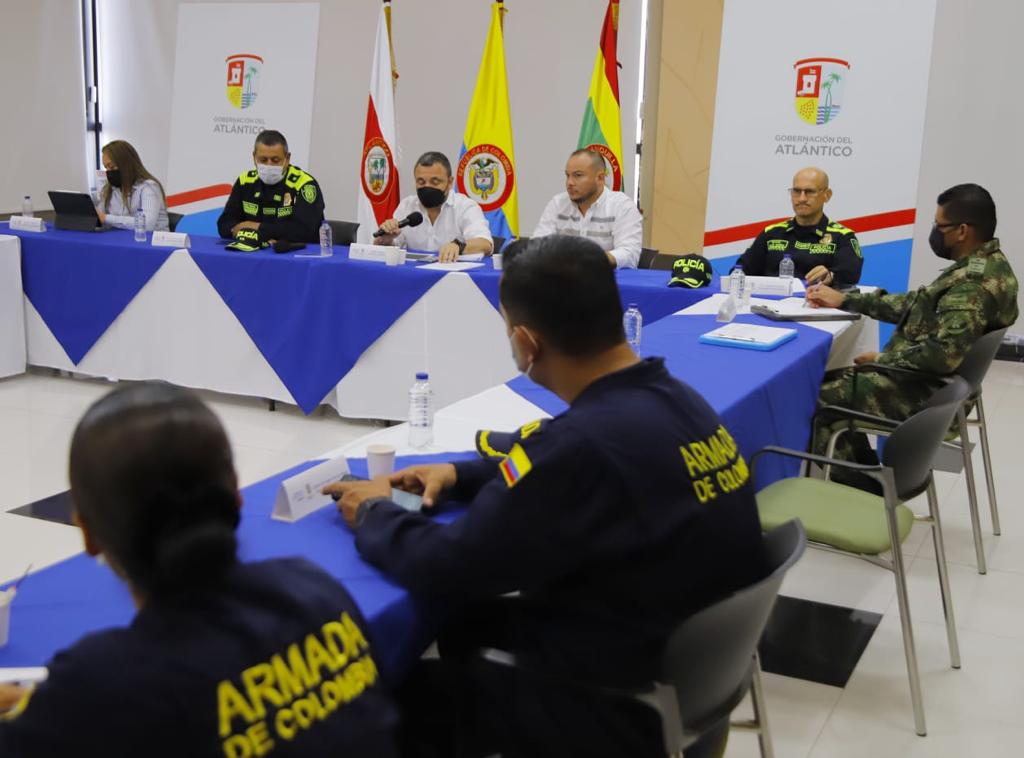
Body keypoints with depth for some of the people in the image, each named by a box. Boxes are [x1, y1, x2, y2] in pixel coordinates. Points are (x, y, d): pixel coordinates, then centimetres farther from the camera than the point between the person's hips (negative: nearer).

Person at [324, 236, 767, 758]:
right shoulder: (674, 397, -5)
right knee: (466, 623, 20)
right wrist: (459, 475, 6)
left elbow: (445, 569, -22)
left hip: (628, 706, -8)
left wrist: (373, 513, -4)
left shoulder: (586, 440, -32)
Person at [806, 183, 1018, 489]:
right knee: (832, 379, 17)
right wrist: (844, 299, 13)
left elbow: (944, 353, -33)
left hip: (926, 392, -10)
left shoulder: (976, 280, -25)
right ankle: (869, 482, 19)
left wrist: (882, 360, -17)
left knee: (816, 398, -6)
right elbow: (915, 304, 15)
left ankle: (858, 491, 7)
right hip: (927, 378, 11)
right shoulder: (985, 265, 8)